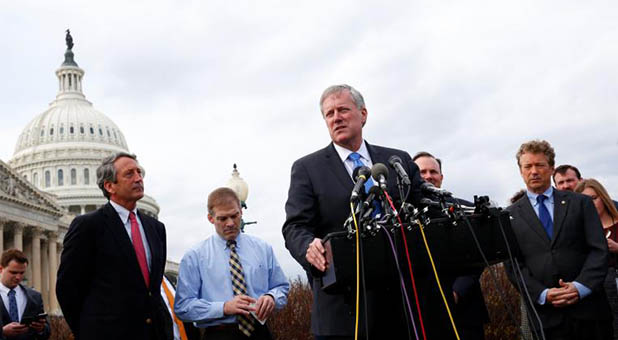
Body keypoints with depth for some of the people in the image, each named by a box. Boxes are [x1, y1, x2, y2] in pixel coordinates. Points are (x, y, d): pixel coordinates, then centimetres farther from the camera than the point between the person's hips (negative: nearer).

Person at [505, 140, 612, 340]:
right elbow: (513, 265, 1)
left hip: (588, 309, 1)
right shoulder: (511, 215, 7)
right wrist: (543, 294, -12)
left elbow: (599, 250, 1)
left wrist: (580, 286, -13)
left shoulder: (580, 203, 8)